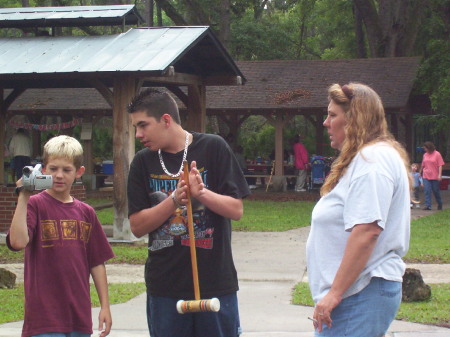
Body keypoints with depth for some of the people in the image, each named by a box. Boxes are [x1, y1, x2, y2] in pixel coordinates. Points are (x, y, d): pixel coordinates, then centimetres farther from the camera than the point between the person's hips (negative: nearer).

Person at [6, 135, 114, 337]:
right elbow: (18, 242, -22)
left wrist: (105, 305, 11)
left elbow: (97, 262, 14)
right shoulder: (35, 205, -4)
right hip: (44, 316, -5)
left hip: (80, 314, 5)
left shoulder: (86, 213, 10)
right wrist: (23, 198, -20)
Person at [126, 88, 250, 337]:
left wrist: (201, 193, -21)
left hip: (215, 283, -2)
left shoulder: (213, 147, -3)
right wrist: (175, 199, -16)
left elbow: (236, 210, -4)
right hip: (164, 286, 2)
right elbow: (137, 226, -2)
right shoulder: (143, 162, 4)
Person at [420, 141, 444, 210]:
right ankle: (428, 205, -11)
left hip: (435, 176, -3)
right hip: (426, 176, 3)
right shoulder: (425, 155, 7)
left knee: (436, 191, 8)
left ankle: (440, 204, 28)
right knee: (427, 191, -8)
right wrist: (420, 173, 25)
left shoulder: (437, 154, -6)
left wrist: (439, 175, -17)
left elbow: (440, 165, -9)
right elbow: (423, 165, 18)